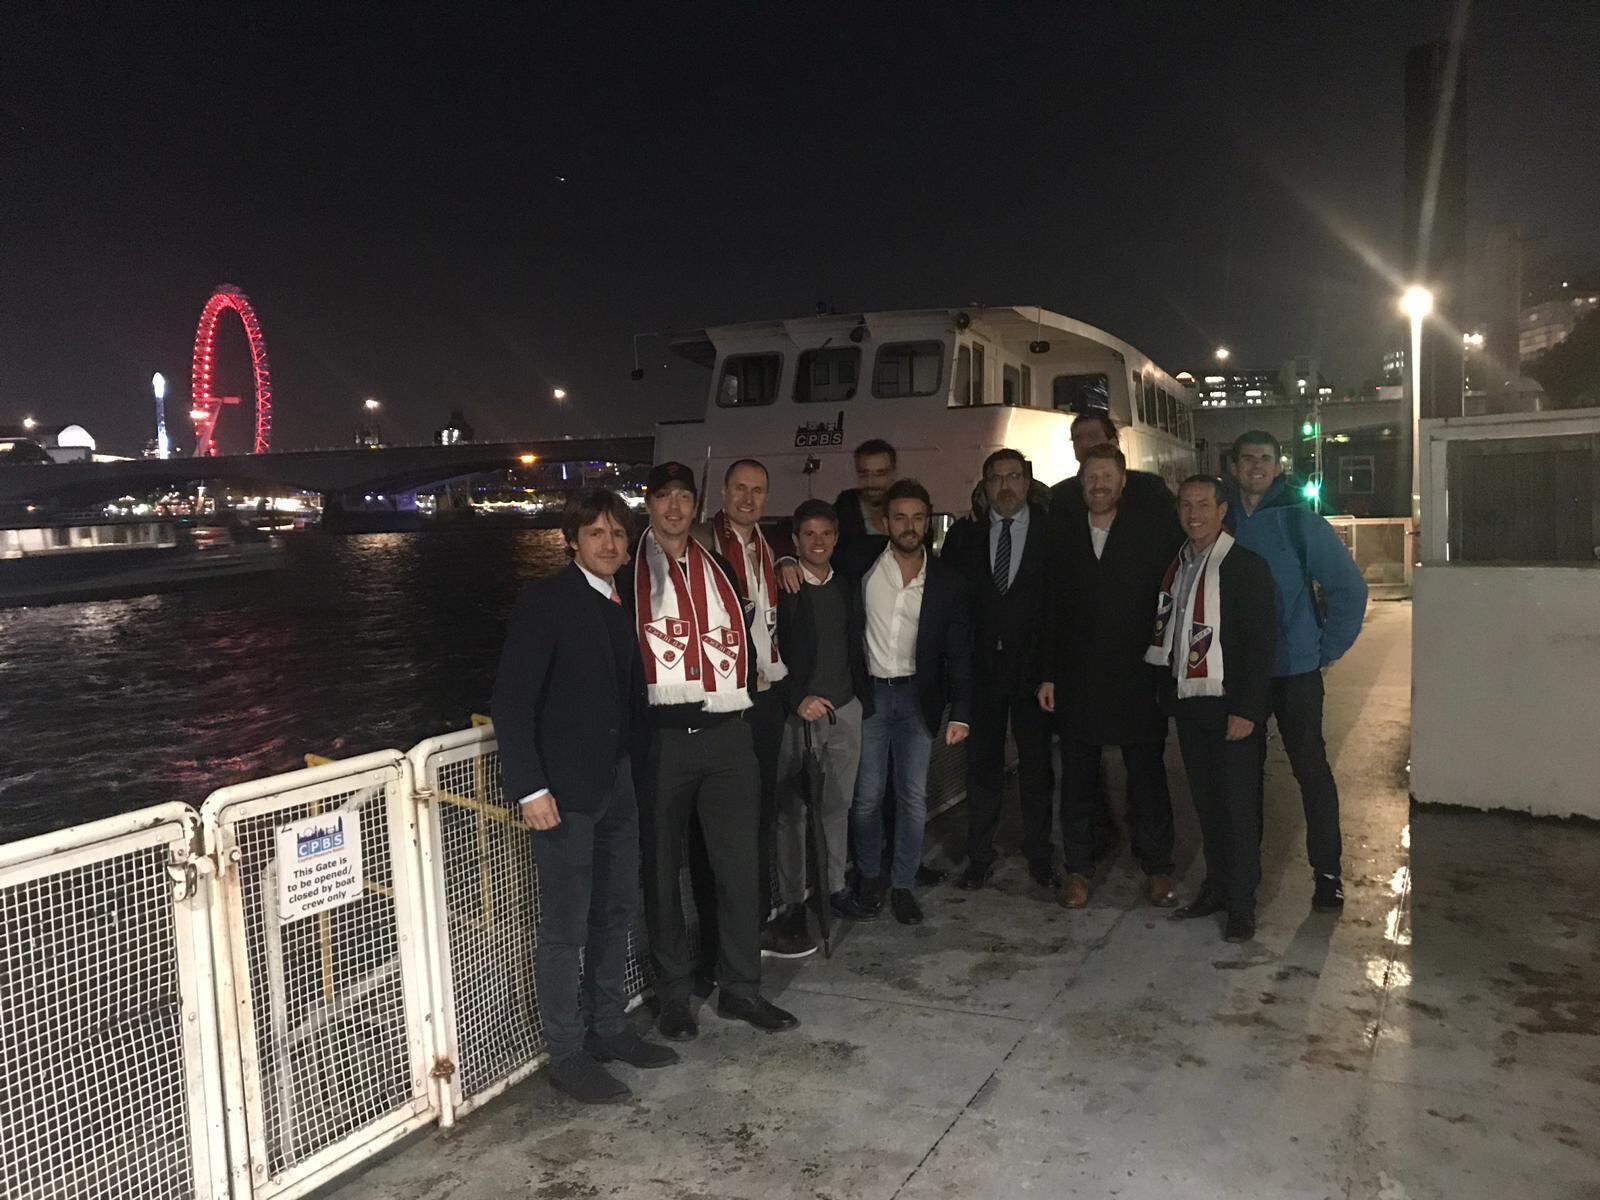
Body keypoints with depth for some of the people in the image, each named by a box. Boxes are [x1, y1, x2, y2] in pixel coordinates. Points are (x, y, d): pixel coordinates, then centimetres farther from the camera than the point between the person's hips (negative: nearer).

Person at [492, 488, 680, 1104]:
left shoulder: (620, 607, 11)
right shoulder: (546, 601, -11)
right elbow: (512, 700, -15)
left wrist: (632, 764, 6)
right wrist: (531, 787, -19)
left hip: (617, 782, 8)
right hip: (565, 788, -7)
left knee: (616, 913, 17)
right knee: (565, 927, 2)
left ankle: (609, 1028, 33)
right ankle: (567, 1054, 17)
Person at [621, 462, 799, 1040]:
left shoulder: (721, 569, 15)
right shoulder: (628, 574, 1)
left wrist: (740, 689, 12)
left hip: (726, 732, 4)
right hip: (660, 736, -3)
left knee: (739, 862, 5)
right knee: (663, 867, 7)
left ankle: (740, 987, 19)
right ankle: (675, 993, 21)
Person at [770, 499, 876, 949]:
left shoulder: (847, 589, 12)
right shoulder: (780, 589, -5)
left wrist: (864, 700, 12)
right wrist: (798, 700, -17)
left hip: (845, 709, 5)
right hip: (798, 712, -5)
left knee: (837, 803, 10)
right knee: (793, 810, -2)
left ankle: (834, 886, 23)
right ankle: (791, 904, 5)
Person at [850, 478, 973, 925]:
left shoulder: (947, 581, -1)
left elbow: (959, 652, 0)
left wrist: (961, 714, -6)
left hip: (917, 695, 1)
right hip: (868, 691, -1)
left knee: (913, 796, 4)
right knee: (867, 796, 4)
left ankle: (903, 884, 20)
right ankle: (869, 877, 25)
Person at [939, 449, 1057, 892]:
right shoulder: (964, 533, 4)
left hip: (1033, 667, -1)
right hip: (981, 667, 2)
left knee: (1036, 767, 9)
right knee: (982, 766, 10)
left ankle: (1039, 856, 24)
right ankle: (979, 857, 21)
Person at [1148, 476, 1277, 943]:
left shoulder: (1246, 566, -8)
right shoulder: (1174, 567, 11)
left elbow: (1261, 642, -12)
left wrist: (1246, 709, -17)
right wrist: (1168, 694, 7)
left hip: (1230, 707, -6)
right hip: (1188, 703, 6)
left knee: (1238, 805, 0)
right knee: (1205, 802, 13)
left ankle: (1241, 904, 10)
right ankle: (1216, 887, 25)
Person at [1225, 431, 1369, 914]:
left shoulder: (1299, 520, -6)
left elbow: (1349, 586, -3)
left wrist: (1327, 649, -4)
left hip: (1295, 670, -3)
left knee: (1311, 769, 0)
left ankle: (1327, 871, 13)